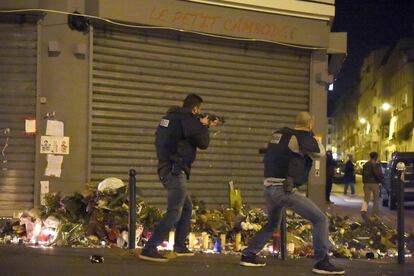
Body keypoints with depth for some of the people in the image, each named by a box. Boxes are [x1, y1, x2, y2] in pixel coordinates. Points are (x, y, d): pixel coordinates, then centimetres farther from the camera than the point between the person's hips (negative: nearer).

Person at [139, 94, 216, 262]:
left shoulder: (171, 116, 13)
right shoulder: (187, 120, -13)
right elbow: (203, 143, -6)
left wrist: (204, 126, 27)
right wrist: (204, 126, 10)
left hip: (167, 170, 10)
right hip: (175, 171, -10)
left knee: (186, 207, 22)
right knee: (174, 212, -12)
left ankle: (179, 247, 27)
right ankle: (149, 249, -21)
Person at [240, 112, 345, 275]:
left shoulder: (279, 134, 14)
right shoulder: (302, 137, -8)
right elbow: (320, 153, 5)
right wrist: (313, 137, 21)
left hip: (269, 188, 8)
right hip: (284, 190, -8)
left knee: (272, 224, 31)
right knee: (320, 219, -2)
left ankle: (248, 255, 30)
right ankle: (322, 262, -6)